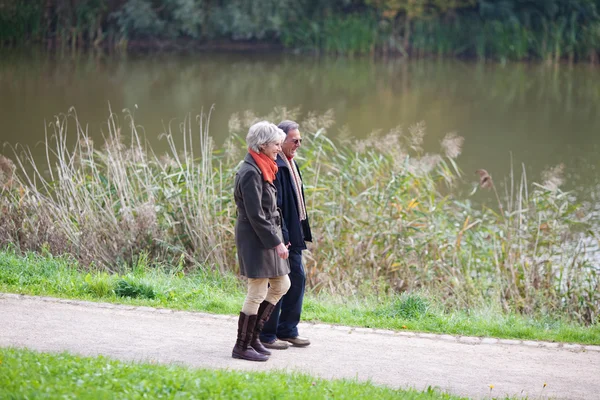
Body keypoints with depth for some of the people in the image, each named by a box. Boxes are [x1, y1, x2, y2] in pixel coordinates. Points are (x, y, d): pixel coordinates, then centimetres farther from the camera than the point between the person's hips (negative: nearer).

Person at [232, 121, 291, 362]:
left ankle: (252, 335, 21)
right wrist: (275, 242, -19)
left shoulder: (262, 169, 12)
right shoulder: (251, 173, -19)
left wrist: (277, 238, 19)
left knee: (281, 285, 15)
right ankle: (242, 346, 7)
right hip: (255, 239, -10)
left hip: (267, 237, 10)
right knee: (257, 293, -3)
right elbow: (255, 215, -21)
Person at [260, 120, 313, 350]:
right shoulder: (274, 166, -18)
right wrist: (281, 236, -22)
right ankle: (267, 335, 7)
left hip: (293, 235, 10)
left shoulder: (291, 164, 14)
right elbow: (273, 205, -22)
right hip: (280, 235, -10)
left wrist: (302, 232, 17)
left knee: (297, 278, 14)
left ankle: (287, 330, 23)